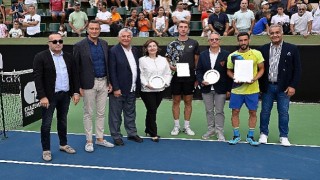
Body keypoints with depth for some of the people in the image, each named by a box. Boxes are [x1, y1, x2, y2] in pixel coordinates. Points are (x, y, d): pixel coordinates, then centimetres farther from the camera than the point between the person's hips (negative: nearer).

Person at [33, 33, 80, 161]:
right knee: (46, 124, 2)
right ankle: (46, 150, 14)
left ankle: (63, 144, 31)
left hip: (65, 95, 5)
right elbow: (37, 78, -13)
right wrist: (42, 97, -18)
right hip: (49, 96, -4)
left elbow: (74, 75, 10)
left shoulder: (69, 57, 7)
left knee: (63, 121, 17)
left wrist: (76, 92, 3)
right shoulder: (40, 57, -8)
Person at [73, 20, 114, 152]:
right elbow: (76, 67, -7)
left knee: (101, 113, 12)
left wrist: (109, 81, 9)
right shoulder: (80, 46, -8)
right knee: (88, 114, 6)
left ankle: (100, 138, 24)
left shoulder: (104, 44, 7)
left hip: (103, 82, 5)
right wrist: (79, 86, -10)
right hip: (89, 84, -4)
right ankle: (89, 141, 17)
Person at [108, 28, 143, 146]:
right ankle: (116, 136, 16)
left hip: (132, 89, 6)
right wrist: (116, 88, -17)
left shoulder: (135, 50, 10)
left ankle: (132, 133, 29)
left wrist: (137, 85, 9)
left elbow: (137, 69, 13)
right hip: (118, 89, -6)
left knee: (130, 113, 17)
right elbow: (112, 72, -14)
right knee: (115, 114, 5)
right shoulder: (113, 51, -10)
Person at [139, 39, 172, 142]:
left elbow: (168, 73, 12)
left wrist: (166, 82, -4)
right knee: (152, 111, -5)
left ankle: (148, 130, 28)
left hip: (160, 90, 4)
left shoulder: (163, 60, 12)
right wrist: (146, 84, -18)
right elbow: (140, 75, -6)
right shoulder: (142, 60, -2)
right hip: (147, 90, -4)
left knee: (152, 110, 12)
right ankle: (153, 134, 4)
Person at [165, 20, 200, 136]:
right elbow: (167, 60, 7)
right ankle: (176, 126, 16)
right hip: (176, 76, 0)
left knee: (188, 102, 6)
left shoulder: (194, 43, 4)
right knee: (176, 101, 6)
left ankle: (187, 126, 17)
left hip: (189, 77, 0)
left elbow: (196, 60, 7)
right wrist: (171, 67, -14)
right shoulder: (172, 44, 3)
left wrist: (197, 77, 3)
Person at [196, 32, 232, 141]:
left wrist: (228, 89, -7)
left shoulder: (226, 55, -2)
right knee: (209, 111, 11)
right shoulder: (203, 55, 7)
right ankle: (211, 130, 24)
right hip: (206, 88, 3)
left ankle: (219, 132, 13)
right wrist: (201, 81, -11)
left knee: (219, 111, 3)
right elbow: (198, 70, 8)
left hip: (220, 89, -3)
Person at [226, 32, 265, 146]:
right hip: (237, 89, 1)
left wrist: (255, 79, -14)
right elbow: (229, 71, 10)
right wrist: (234, 77, -10)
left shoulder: (256, 54, -2)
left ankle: (250, 136, 20)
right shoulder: (232, 56, 1)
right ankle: (236, 136, 18)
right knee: (235, 112, 4)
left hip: (252, 89, 0)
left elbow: (261, 69, 3)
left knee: (253, 112, 6)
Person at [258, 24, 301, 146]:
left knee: (283, 113, 6)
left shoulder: (292, 49, -1)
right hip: (267, 86, 1)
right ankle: (263, 134, 24)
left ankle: (284, 136, 18)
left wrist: (293, 86, -9)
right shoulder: (263, 49, 2)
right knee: (265, 111, 10)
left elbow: (297, 69, -2)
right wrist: (260, 85, -2)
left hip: (284, 87, -1)